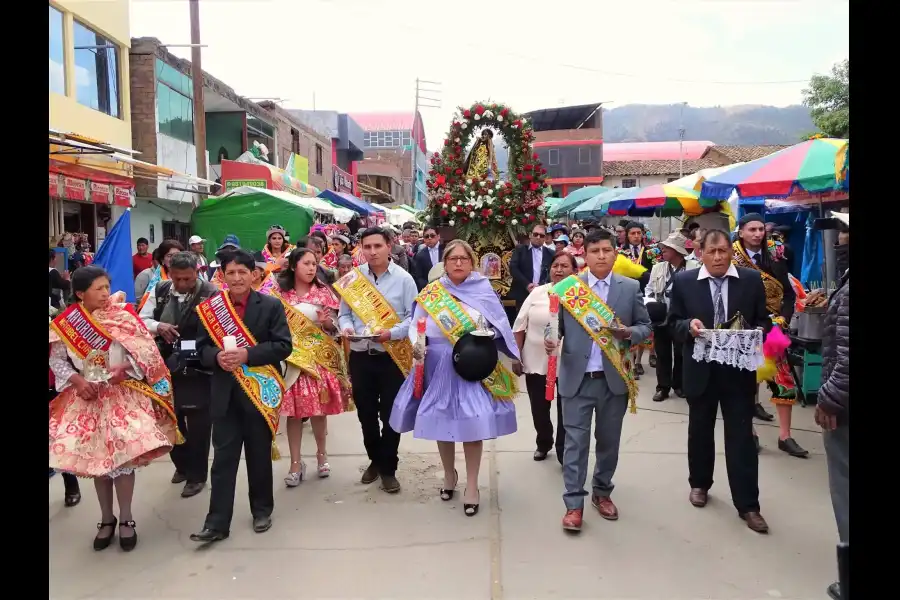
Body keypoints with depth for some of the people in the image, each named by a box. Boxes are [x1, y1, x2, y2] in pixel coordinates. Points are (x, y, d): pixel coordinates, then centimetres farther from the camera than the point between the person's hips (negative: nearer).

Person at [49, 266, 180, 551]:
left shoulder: (123, 316, -7)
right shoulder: (65, 323, -3)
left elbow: (146, 352, -7)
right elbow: (56, 360, 2)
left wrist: (125, 369, -21)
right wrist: (76, 380, -13)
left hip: (122, 395, -2)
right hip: (87, 398, 2)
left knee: (122, 454, -4)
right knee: (96, 457, 9)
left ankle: (125, 519, 13)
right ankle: (106, 519, 25)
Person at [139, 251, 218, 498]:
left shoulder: (211, 294, -15)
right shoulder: (160, 291, 3)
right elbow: (142, 320, 9)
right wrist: (158, 326, -11)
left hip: (198, 370, -5)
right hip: (166, 367, 5)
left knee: (198, 423, 5)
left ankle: (197, 475, 22)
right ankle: (182, 464, 40)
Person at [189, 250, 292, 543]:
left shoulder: (271, 305, -4)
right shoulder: (211, 307, 5)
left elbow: (283, 346, -11)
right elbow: (202, 347, 6)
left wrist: (247, 355, -21)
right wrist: (217, 356, -16)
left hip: (259, 391, -2)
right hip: (225, 393, 2)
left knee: (259, 455, 12)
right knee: (223, 458, 3)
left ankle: (262, 510, 30)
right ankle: (217, 522, 10)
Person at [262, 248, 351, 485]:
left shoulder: (323, 291, 3)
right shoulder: (279, 292, 2)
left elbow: (334, 326, 3)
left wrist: (326, 322, -17)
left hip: (319, 356, 0)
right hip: (290, 357, 0)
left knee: (319, 408, 4)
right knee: (294, 410, 1)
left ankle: (322, 454, 26)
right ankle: (296, 464, 12)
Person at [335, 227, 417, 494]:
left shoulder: (403, 279, -6)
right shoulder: (352, 277, 2)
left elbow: (413, 317, -6)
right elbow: (344, 312, 9)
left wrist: (392, 333, -21)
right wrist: (346, 327, -12)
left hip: (393, 356, -3)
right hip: (360, 355, 3)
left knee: (390, 415, 6)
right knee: (366, 413, 15)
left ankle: (388, 468, 22)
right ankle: (375, 459, 36)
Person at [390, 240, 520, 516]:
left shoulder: (485, 292, 0)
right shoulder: (430, 293, 2)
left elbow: (500, 327, 2)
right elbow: (416, 326, 2)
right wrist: (417, 345, -17)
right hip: (439, 366, 2)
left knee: (473, 422, -3)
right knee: (442, 421, 11)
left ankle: (472, 486, 14)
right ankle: (449, 475, 35)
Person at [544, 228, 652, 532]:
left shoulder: (630, 288, 3)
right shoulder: (568, 286, 1)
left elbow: (645, 326, 6)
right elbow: (556, 324, 1)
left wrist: (629, 332, -15)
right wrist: (550, 339, -21)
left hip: (614, 378, 2)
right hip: (577, 378, -1)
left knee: (609, 439, 15)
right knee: (575, 441, 1)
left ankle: (602, 492, 35)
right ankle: (574, 503, 10)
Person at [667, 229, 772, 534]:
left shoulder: (752, 280, -1)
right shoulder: (684, 281, -2)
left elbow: (764, 321, 3)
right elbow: (673, 322, 2)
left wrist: (752, 333, -17)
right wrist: (689, 325, -18)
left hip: (738, 369, -1)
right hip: (700, 369, 1)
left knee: (741, 436, 2)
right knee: (700, 430, 16)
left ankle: (747, 504, 12)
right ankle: (699, 484, 37)